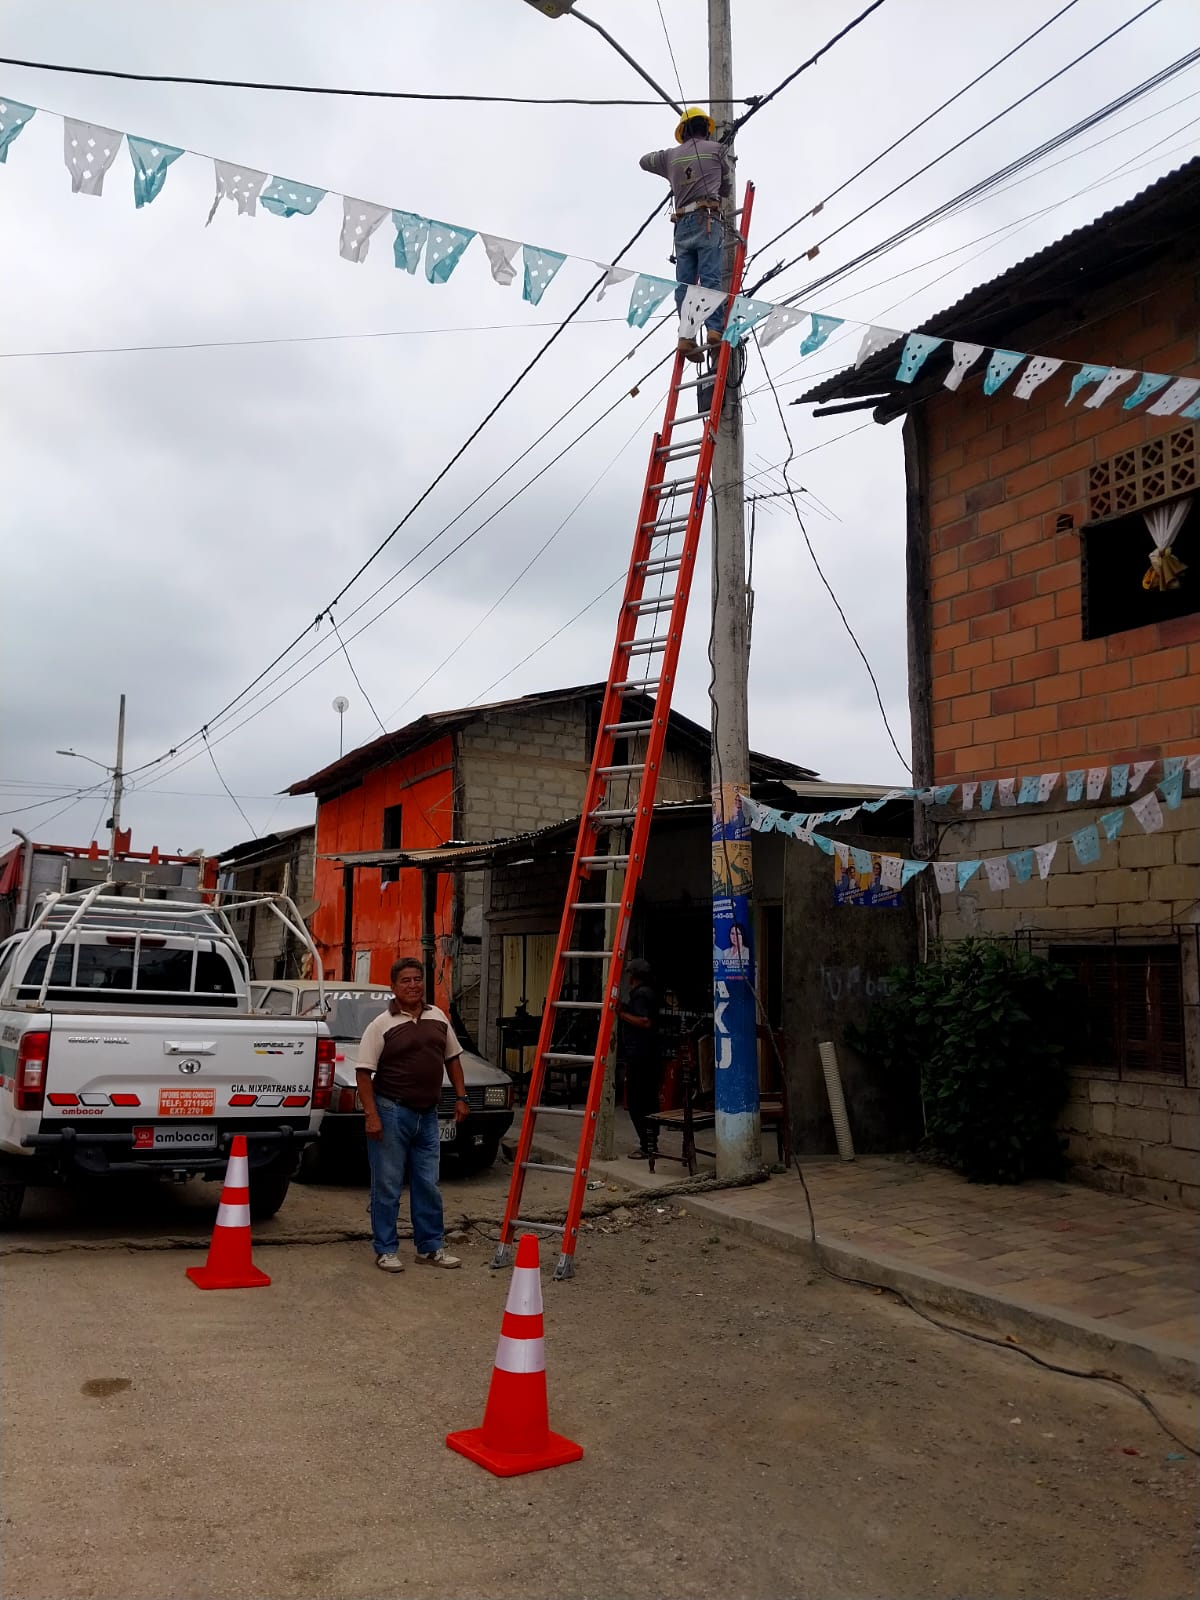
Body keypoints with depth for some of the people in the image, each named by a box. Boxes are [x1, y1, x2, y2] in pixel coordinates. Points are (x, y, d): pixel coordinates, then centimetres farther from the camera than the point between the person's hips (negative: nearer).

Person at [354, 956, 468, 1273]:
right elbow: (364, 1072, -10)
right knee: (387, 1186, 3)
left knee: (428, 1185, 12)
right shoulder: (381, 1025, -8)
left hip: (427, 1114, 5)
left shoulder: (438, 1017, 9)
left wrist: (460, 1097, 11)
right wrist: (371, 1114, -17)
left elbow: (452, 1057, 18)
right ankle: (386, 1250, 14)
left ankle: (430, 1247, 22)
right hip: (391, 1112, -5)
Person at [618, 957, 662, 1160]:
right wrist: (625, 1012, 23)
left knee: (636, 1101, -7)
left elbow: (645, 1022, -24)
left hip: (638, 1055, -10)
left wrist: (623, 1014, -17)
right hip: (651, 1054, 10)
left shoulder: (639, 994, -13)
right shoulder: (650, 992, 17)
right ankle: (652, 1143, 18)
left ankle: (646, 1146, -8)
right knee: (649, 1100, 13)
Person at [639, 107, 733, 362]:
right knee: (711, 277, -11)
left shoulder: (671, 156, 18)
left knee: (685, 283, -1)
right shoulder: (717, 149, 9)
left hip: (682, 225, 3)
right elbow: (727, 187, 18)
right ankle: (715, 329, -24)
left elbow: (644, 161, 37)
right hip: (708, 221, -3)